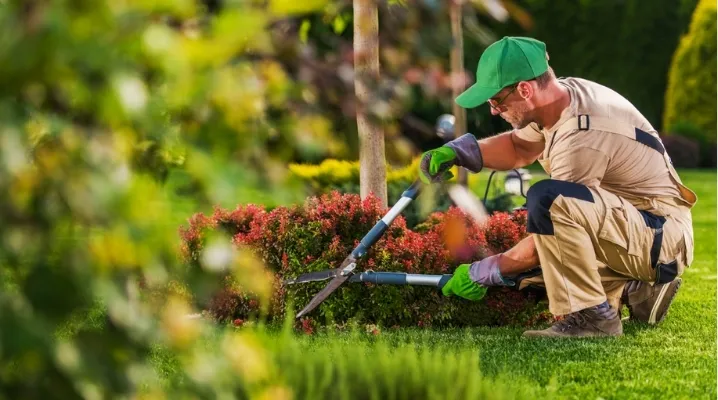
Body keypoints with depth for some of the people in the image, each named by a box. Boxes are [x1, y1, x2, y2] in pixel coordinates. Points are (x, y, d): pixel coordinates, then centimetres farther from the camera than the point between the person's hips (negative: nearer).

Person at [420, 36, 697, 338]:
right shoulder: (561, 94, 1)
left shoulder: (582, 138, -27)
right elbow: (520, 147, 22)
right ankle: (637, 290, 10)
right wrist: (459, 151, 5)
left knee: (548, 199, -32)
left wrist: (486, 271, -12)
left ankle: (590, 315, -22)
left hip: (663, 238, -10)